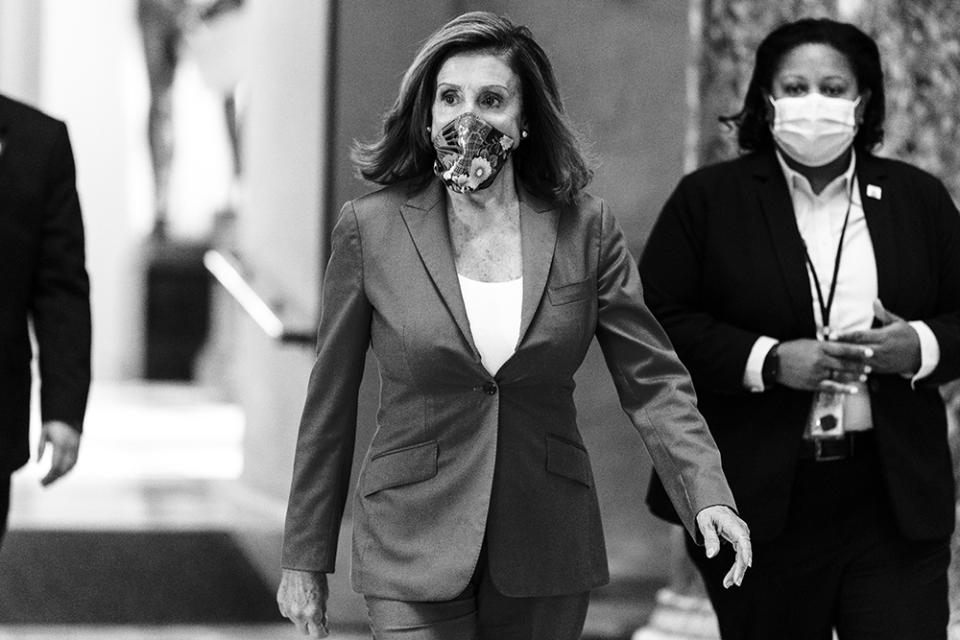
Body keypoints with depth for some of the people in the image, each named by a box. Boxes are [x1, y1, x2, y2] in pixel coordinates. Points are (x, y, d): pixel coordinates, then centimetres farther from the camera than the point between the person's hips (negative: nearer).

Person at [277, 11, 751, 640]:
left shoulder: (586, 228, 0)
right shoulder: (371, 228, -3)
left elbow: (653, 381, 0)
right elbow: (329, 404, 2)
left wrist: (709, 498, -15)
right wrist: (306, 557, 5)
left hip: (548, 559, 2)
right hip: (415, 555, -2)